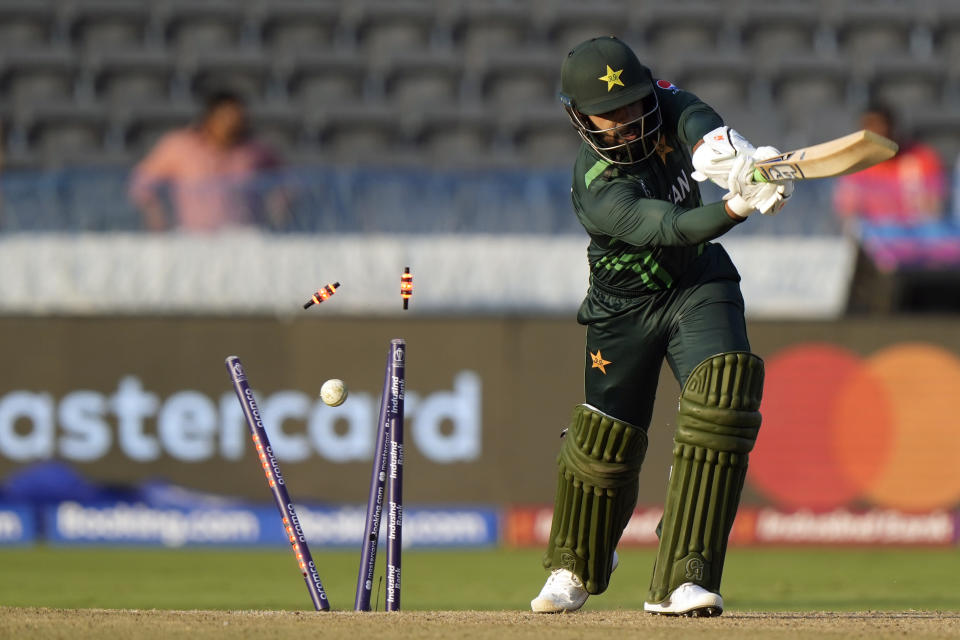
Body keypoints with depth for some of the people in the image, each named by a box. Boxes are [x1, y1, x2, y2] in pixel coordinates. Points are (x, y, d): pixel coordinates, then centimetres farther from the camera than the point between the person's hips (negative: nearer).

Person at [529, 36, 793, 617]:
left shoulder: (664, 106, -14)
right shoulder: (599, 187, -29)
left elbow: (694, 117, -36)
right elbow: (671, 227, -42)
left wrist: (718, 144, -60)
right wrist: (738, 206, -59)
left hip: (699, 286, 3)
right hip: (625, 306, -3)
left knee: (724, 399, -21)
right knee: (606, 439, 1)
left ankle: (682, 580, -21)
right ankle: (577, 569, 34)